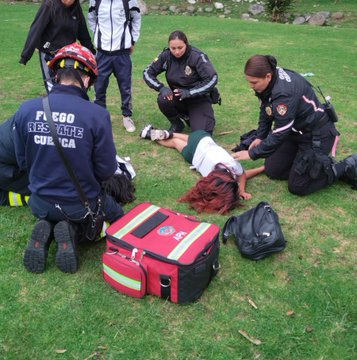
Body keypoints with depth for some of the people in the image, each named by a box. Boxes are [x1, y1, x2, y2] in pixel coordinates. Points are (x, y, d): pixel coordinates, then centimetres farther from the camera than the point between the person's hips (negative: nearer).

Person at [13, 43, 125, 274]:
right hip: (81, 205, -4)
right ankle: (73, 231, -1)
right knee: (117, 216, 27)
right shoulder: (97, 115, -23)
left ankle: (45, 232, 4)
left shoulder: (26, 110, -11)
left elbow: (22, 162, 2)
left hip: (40, 203, 4)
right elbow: (107, 170, -14)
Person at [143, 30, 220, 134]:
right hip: (177, 96, 3)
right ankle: (177, 124, 1)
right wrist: (162, 88, -22)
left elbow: (212, 79, -23)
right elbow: (147, 73, -4)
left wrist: (189, 93, -29)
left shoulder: (197, 56, -19)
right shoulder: (166, 56, -10)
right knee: (163, 100, -30)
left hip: (199, 99, -3)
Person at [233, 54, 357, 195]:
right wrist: (260, 137, 5)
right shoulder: (269, 81, -8)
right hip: (296, 130, 9)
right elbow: (266, 111, 9)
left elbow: (279, 133, -30)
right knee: (272, 170, 8)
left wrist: (252, 154, -22)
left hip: (317, 135, -9)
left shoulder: (284, 93, -34)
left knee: (297, 187, -6)